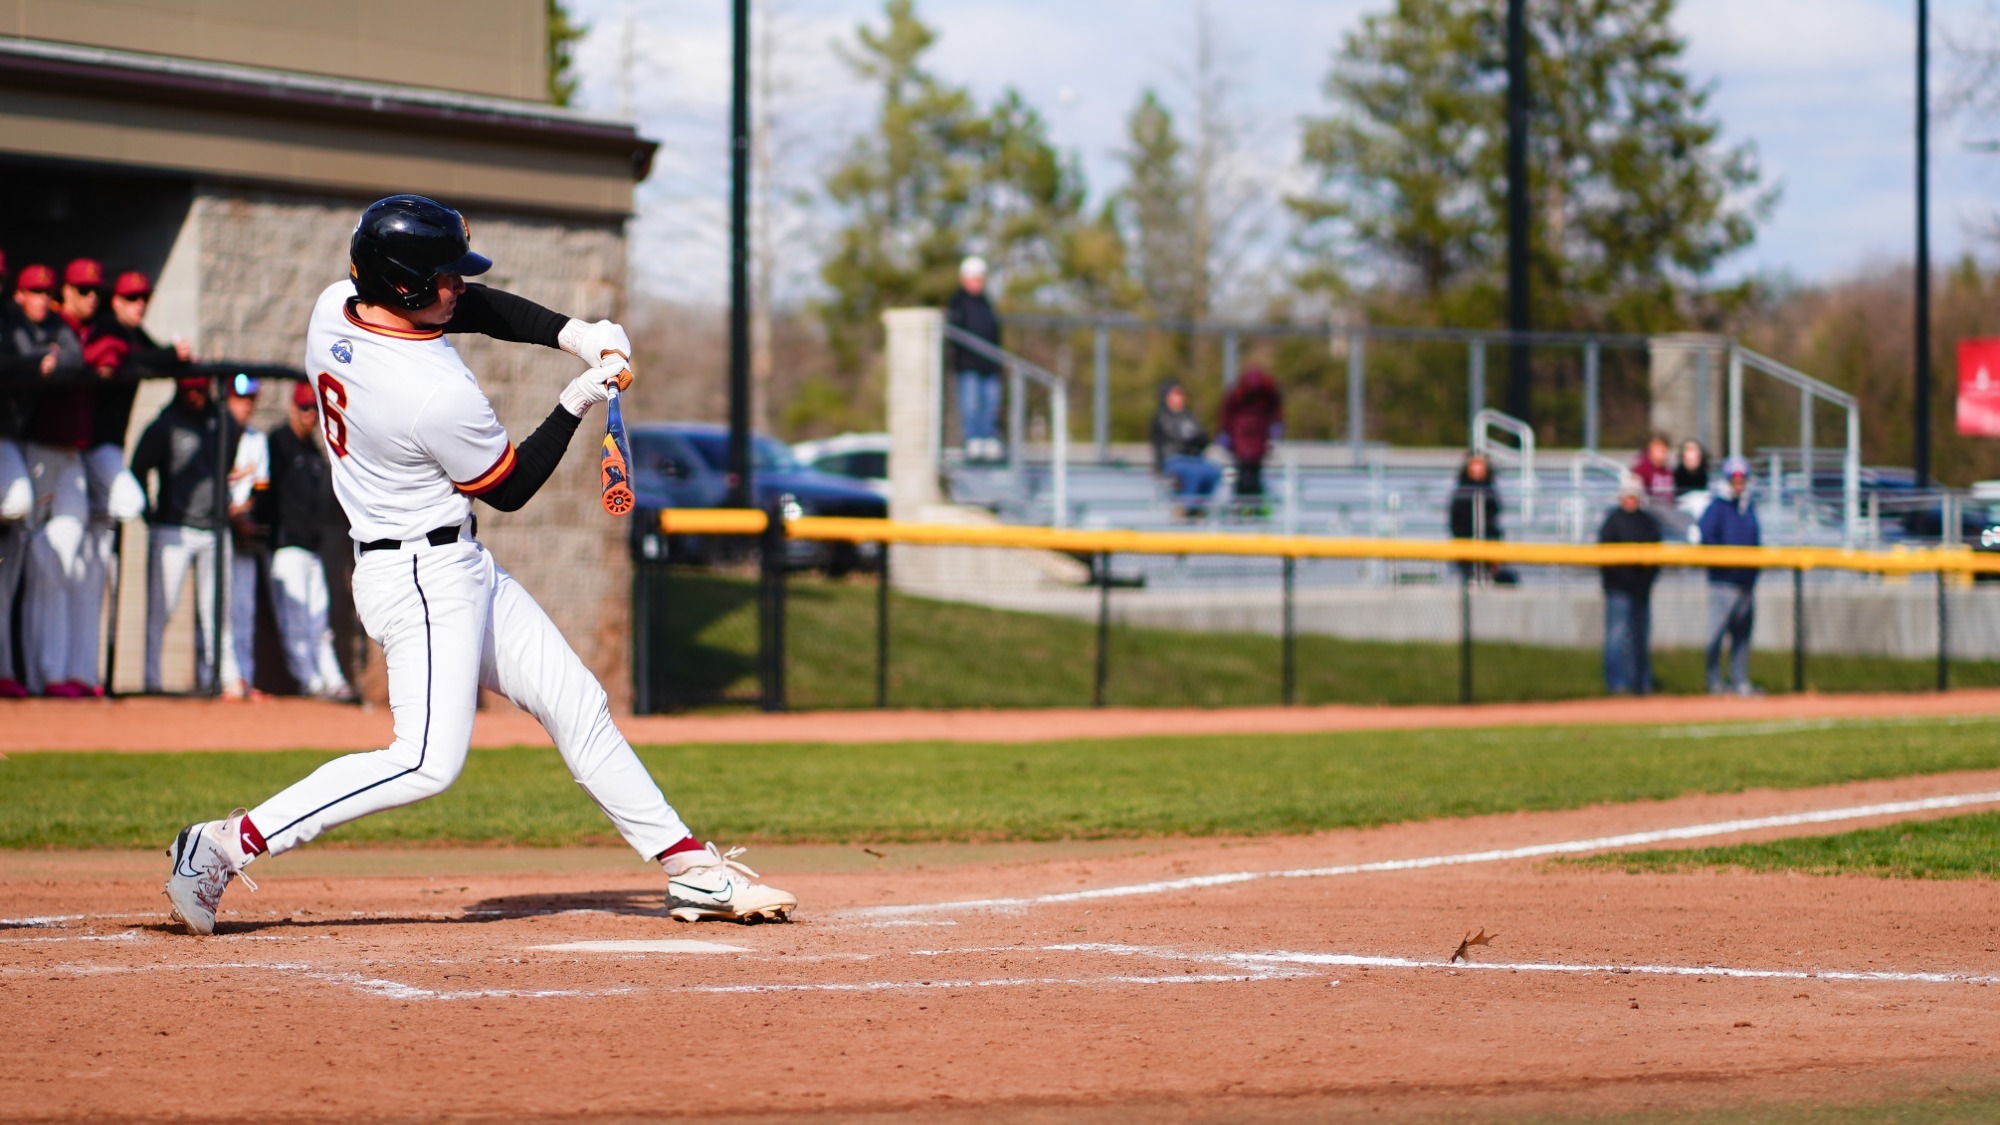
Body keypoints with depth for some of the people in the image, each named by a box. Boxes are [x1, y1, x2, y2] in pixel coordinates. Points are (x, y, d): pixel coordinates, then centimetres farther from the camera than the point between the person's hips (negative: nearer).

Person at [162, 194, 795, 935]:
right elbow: (510, 490, -10)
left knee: (574, 705, 11)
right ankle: (231, 843, -12)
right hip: (422, 578, -10)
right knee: (429, 762, -15)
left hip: (459, 569, 10)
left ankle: (691, 869, 15)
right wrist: (576, 404, -4)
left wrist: (573, 334, -2)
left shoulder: (332, 309, -3)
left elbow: (477, 308, 11)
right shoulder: (440, 397, -28)